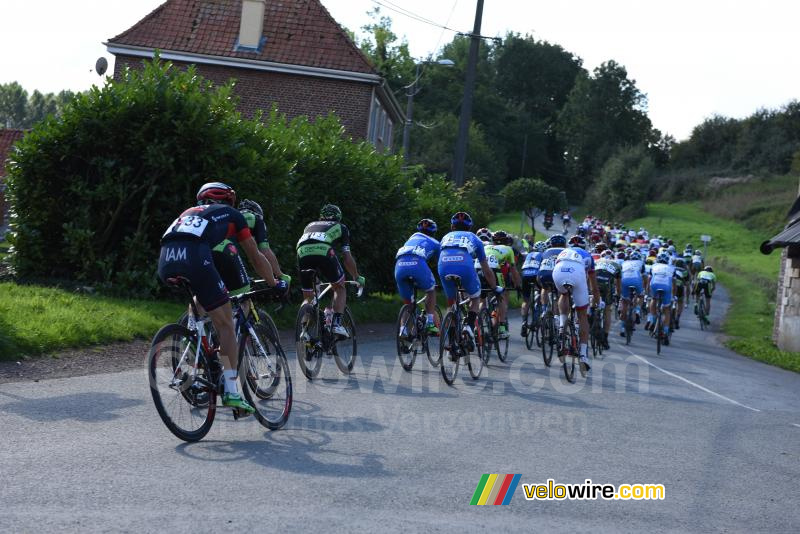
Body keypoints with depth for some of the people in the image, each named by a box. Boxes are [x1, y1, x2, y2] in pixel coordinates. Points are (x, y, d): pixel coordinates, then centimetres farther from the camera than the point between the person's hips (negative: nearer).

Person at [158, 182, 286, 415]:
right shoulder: (232, 214, 28)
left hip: (165, 262, 5)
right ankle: (231, 391, 2)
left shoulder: (189, 212, 39)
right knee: (226, 325, 6)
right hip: (195, 258, -5)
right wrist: (275, 283, 48)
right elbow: (256, 257, 33)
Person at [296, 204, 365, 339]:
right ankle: (336, 324, 5)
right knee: (340, 287, 20)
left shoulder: (311, 225, 40)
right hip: (324, 252, -3)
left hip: (302, 254, 3)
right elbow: (347, 258, 26)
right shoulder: (340, 228, 30)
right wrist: (357, 278, 40)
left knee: (308, 297, 20)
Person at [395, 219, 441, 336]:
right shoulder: (435, 243, 30)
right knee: (431, 290, 24)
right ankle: (430, 323, 13)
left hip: (399, 264, 3)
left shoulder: (414, 236, 38)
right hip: (417, 263, -3)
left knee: (407, 302, 19)